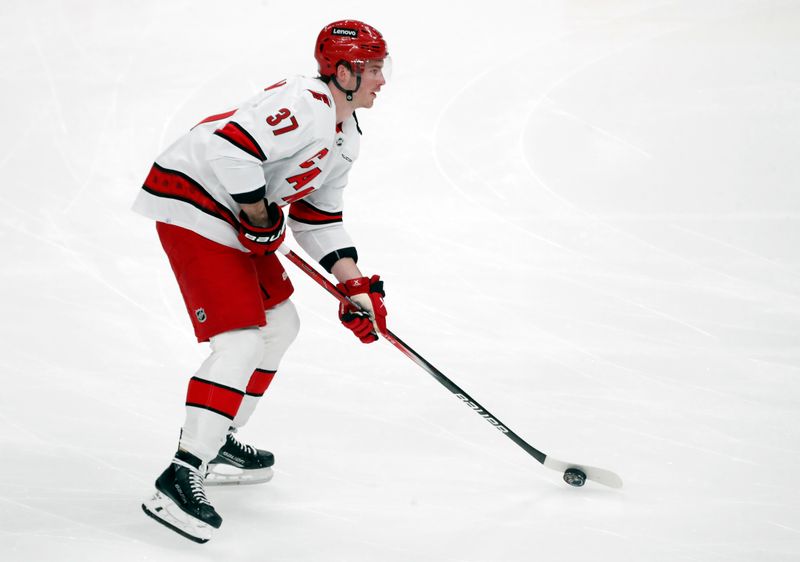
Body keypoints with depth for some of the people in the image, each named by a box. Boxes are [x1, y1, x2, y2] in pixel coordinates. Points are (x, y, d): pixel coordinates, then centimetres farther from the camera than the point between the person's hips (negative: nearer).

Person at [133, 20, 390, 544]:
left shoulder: (344, 136, 13)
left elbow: (320, 219, 18)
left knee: (280, 323, 20)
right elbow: (232, 147, -33)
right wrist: (259, 218, -19)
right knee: (241, 341, -18)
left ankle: (219, 443, 30)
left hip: (237, 218, 11)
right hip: (191, 202, -11)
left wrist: (356, 288, 9)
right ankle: (180, 480, -19)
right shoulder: (304, 104, -21)